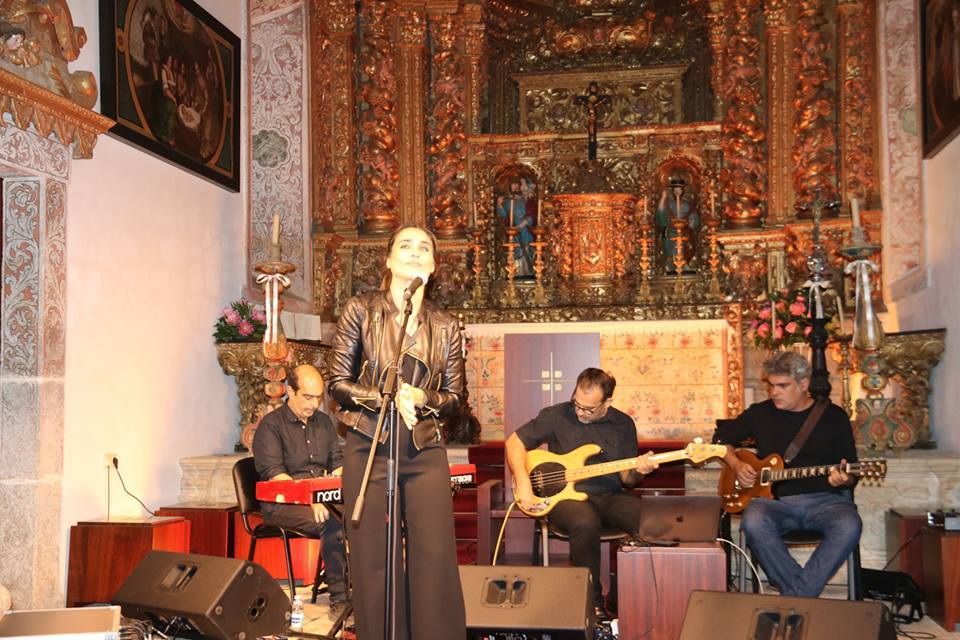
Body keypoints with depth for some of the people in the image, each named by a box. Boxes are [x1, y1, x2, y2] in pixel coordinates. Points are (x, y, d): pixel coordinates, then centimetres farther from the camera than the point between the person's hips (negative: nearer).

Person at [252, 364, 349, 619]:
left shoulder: (323, 421, 17)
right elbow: (274, 475, -14)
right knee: (332, 523, -34)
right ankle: (339, 599, -26)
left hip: (322, 498, 6)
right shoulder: (271, 425, -3)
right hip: (281, 503, -5)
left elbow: (338, 462, 20)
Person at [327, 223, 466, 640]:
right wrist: (387, 396, -14)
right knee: (374, 559, 2)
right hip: (368, 447, -2)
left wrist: (422, 397, -10)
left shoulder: (445, 327, 9)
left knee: (436, 558, -3)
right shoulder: (360, 310, 2)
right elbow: (338, 382, 0)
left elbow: (454, 397, 11)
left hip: (426, 453, 2)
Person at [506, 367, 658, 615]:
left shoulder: (623, 424, 7)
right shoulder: (557, 416, -2)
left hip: (610, 496, 3)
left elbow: (626, 478, 11)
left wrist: (637, 471, -13)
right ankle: (592, 602, -19)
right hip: (566, 495, -3)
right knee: (586, 525, -38)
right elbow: (515, 442, 2)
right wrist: (522, 482, -11)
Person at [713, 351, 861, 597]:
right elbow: (721, 438, 24)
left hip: (824, 499, 0)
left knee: (849, 526, -34)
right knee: (754, 521, -34)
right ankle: (801, 598, -24)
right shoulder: (760, 413, 11)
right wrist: (736, 464, 5)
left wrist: (843, 480, -17)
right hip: (775, 500, 1)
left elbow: (851, 475, 7)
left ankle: (796, 598, -25)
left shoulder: (834, 416, 7)